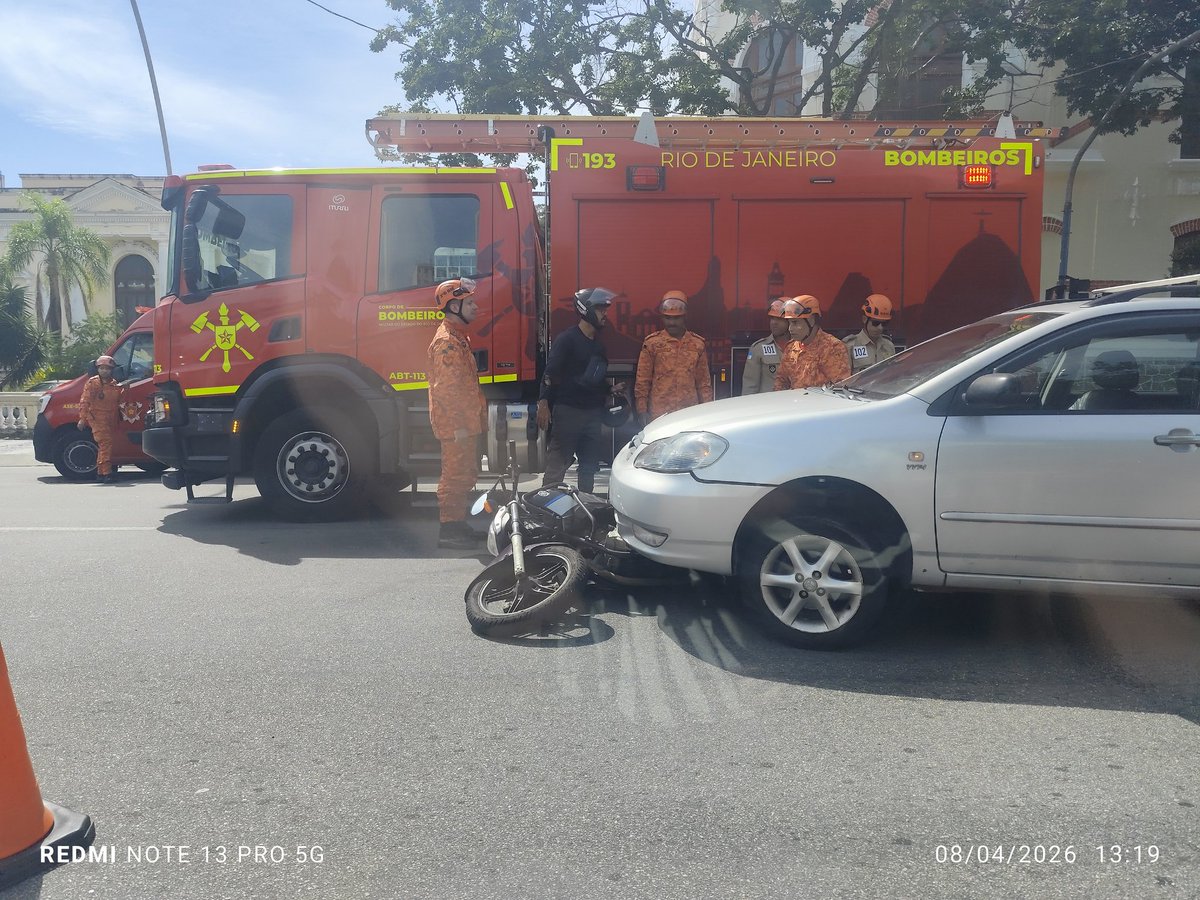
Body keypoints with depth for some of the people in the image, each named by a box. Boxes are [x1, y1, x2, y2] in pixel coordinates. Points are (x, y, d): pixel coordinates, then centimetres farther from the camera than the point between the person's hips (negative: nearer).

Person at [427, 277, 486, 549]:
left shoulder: (460, 337, 18)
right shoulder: (447, 341, -16)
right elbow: (446, 388, -22)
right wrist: (457, 425, -23)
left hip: (466, 422, 10)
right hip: (456, 423, -10)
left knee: (465, 474, 15)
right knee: (455, 474, -6)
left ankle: (458, 525, 24)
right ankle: (448, 530, 1)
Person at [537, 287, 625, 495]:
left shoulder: (599, 344, 17)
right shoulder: (567, 339, -8)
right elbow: (550, 372, -15)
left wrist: (611, 389, 12)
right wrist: (543, 404, -23)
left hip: (593, 412, 8)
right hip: (568, 411, -8)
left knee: (590, 466, 12)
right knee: (557, 464, -8)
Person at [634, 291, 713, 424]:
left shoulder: (698, 344, 9)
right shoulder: (652, 343, 2)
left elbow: (704, 382, 12)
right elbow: (642, 381, 3)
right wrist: (643, 412, -2)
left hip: (690, 413, 2)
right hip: (659, 415, -2)